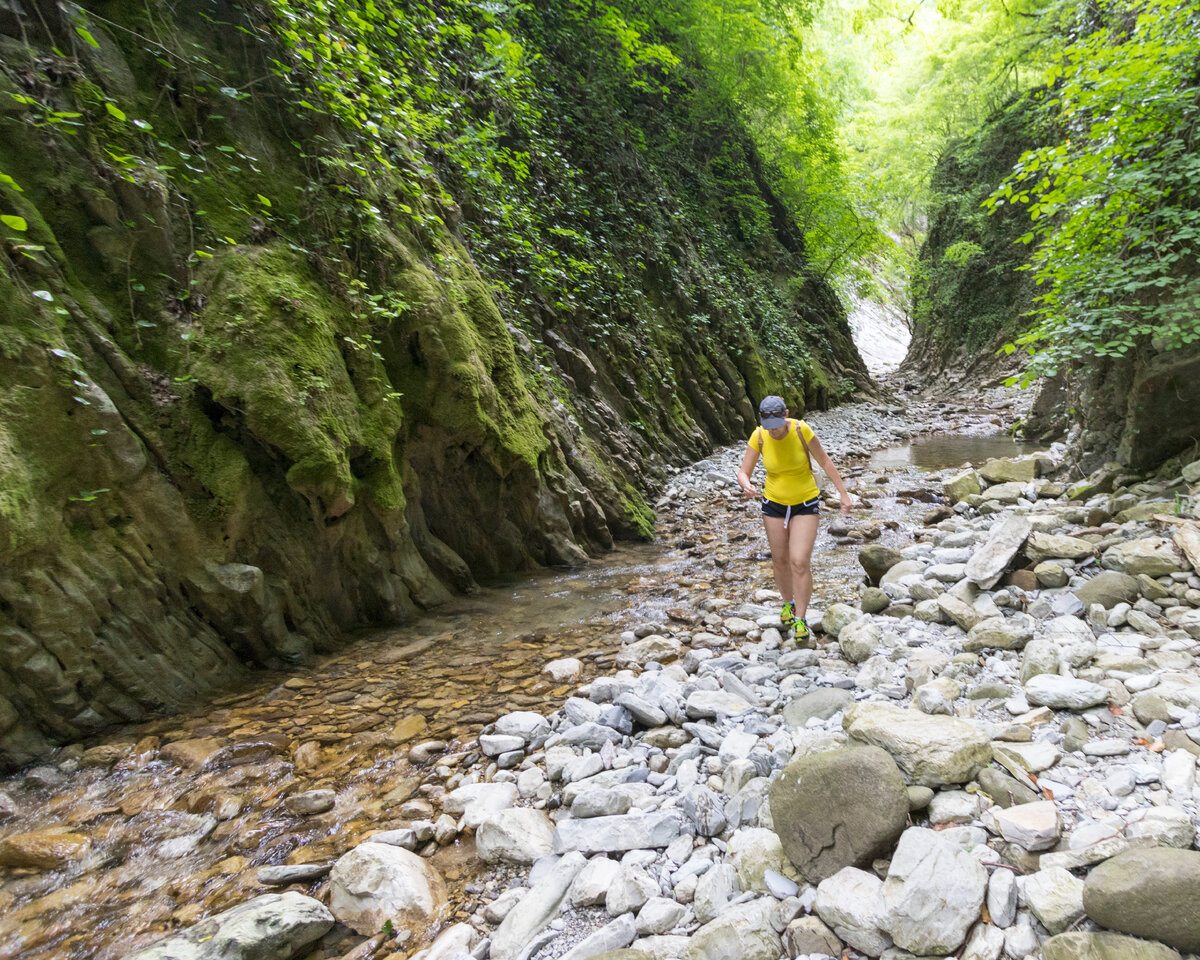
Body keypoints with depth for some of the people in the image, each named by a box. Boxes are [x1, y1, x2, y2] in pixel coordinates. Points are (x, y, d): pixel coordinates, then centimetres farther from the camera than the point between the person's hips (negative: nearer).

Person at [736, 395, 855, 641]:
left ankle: (800, 618, 5)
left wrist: (844, 494, -8)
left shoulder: (801, 430, -22)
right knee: (780, 561, 13)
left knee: (800, 562, -11)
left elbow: (825, 461, -9)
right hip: (774, 503, 2)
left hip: (805, 503, -2)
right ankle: (788, 603, 39)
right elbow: (743, 473, -13)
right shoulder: (758, 437, -16)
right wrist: (747, 487, -37)